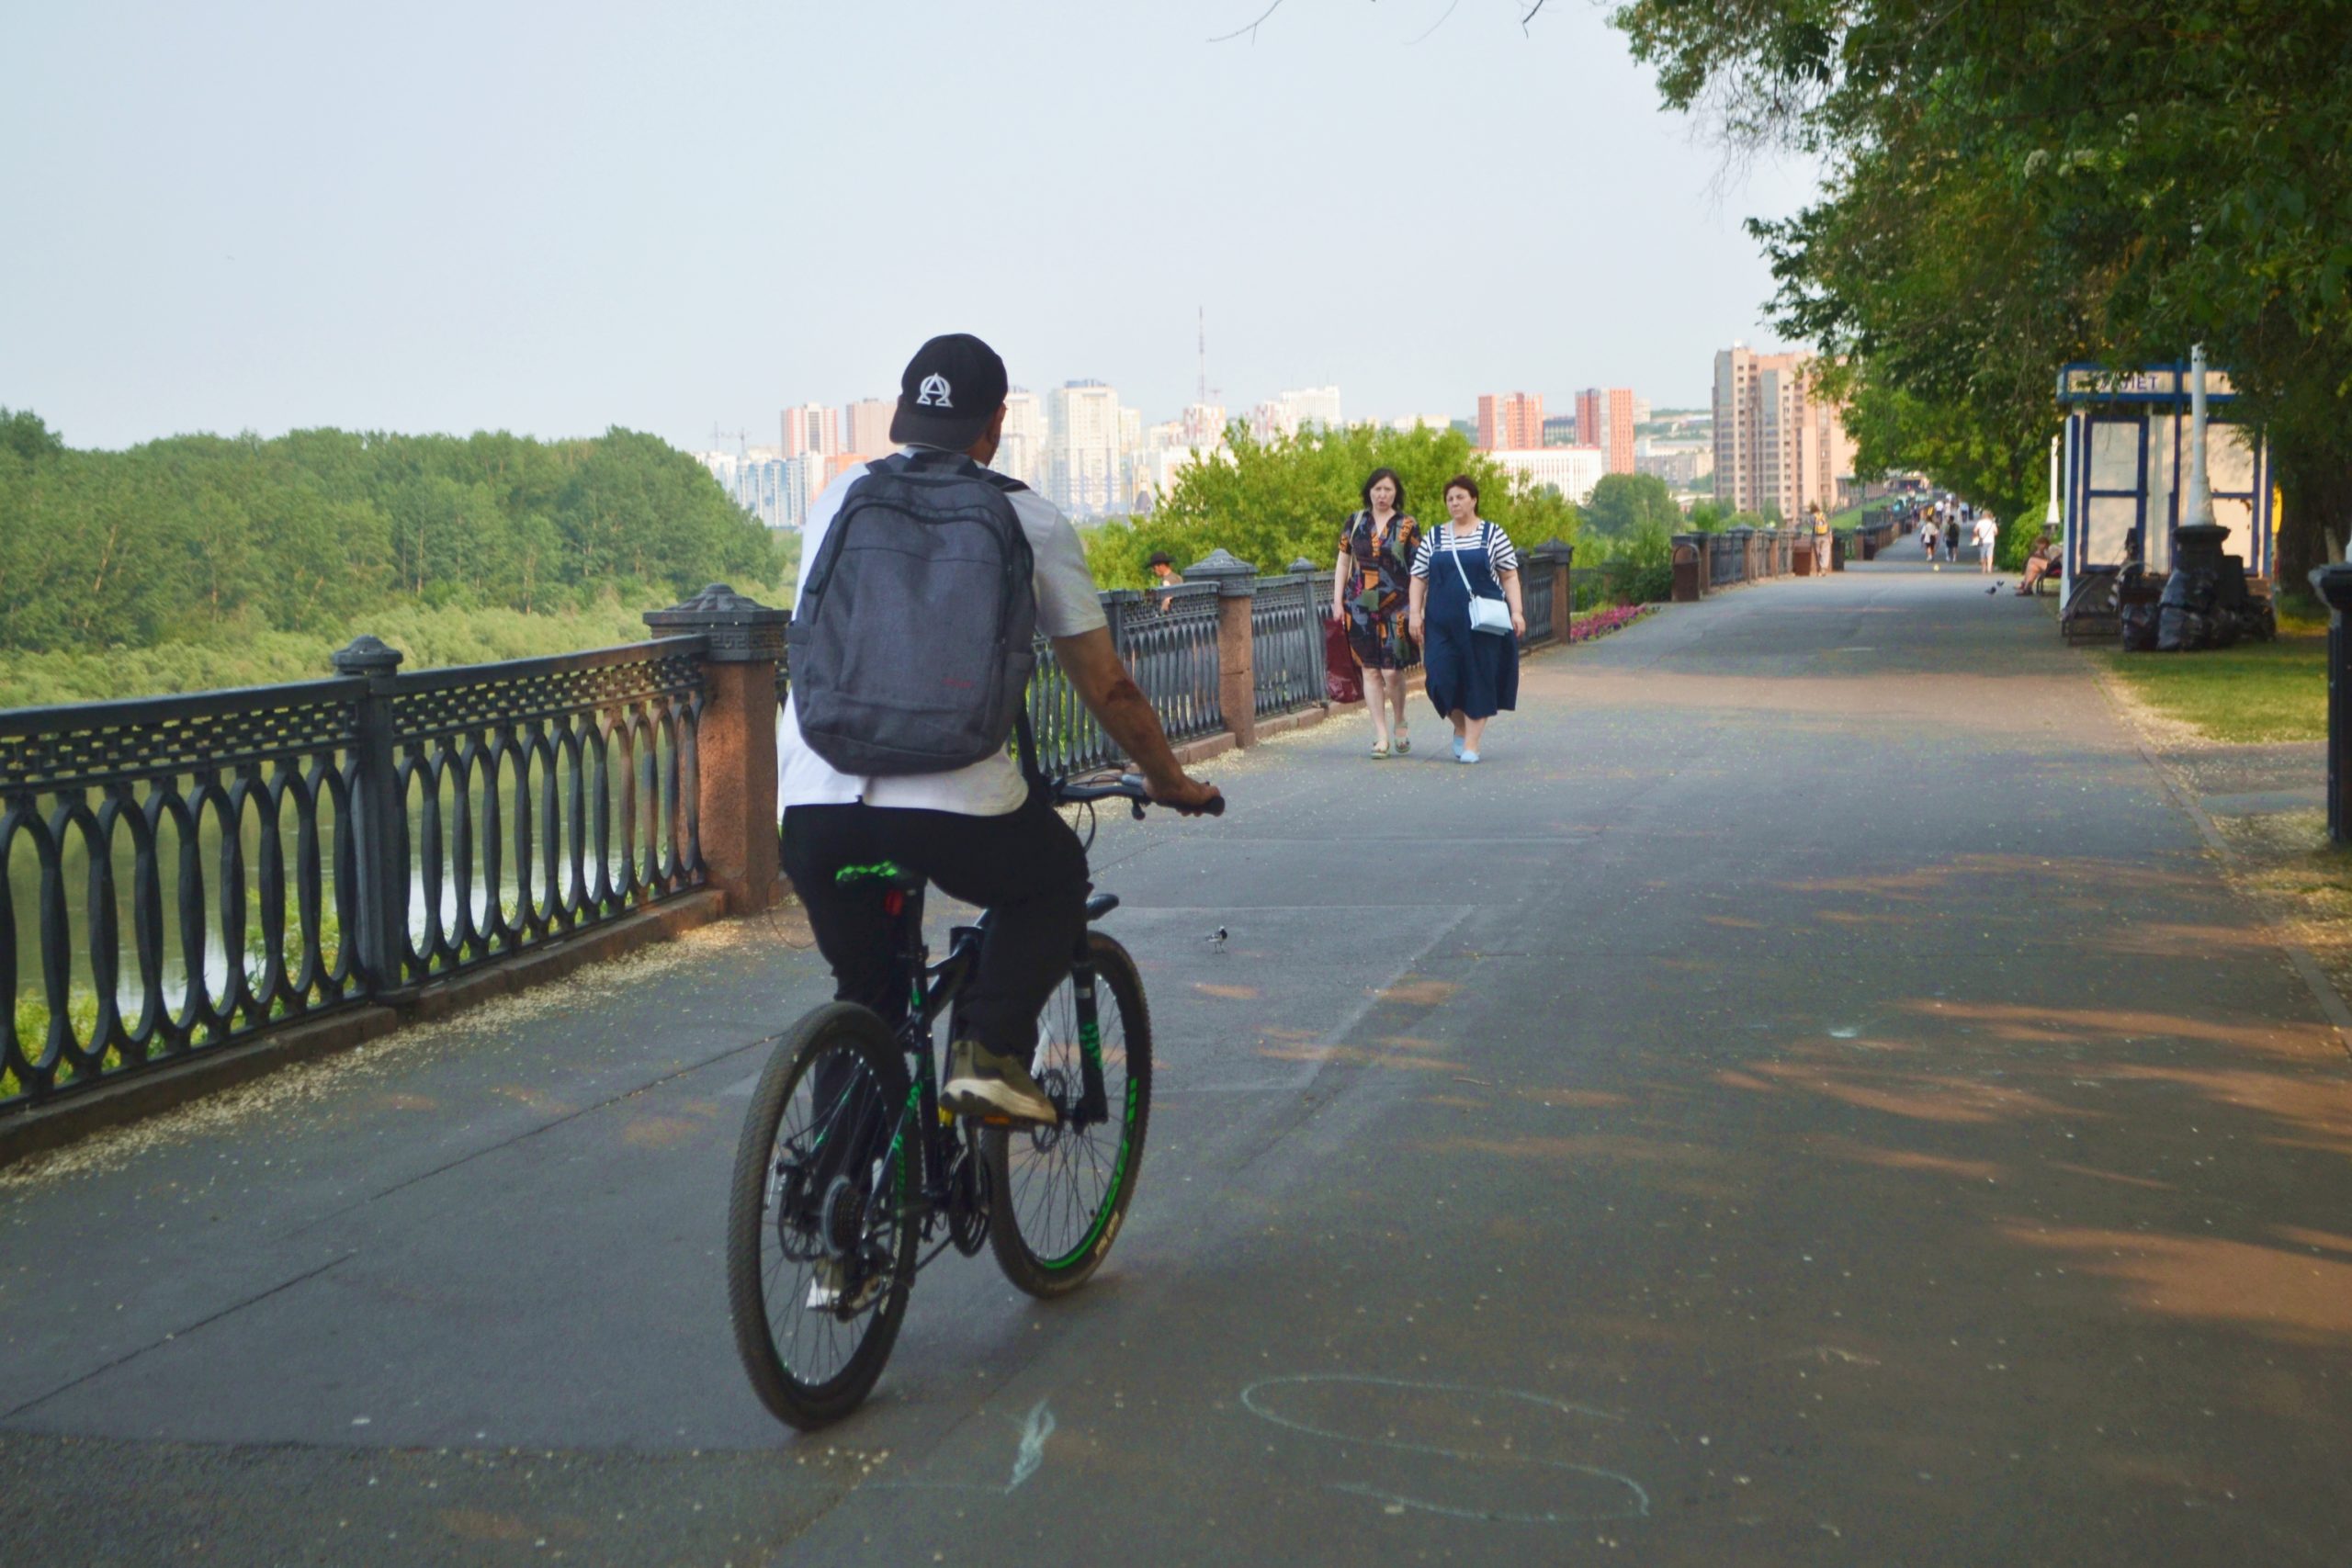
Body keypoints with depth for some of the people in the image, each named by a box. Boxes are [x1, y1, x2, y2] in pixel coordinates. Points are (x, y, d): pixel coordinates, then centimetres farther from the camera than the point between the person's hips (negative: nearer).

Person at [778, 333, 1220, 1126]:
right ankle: (990, 1051, 8)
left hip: (811, 803, 3)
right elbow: (1107, 686, 15)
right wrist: (1170, 781, 31)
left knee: (863, 996, 24)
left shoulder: (839, 497, 18)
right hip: (952, 806, -3)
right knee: (1053, 882, 27)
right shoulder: (1030, 521, 10)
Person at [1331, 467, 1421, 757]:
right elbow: (1342, 562, 13)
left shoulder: (1408, 527, 2)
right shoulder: (1356, 522, 8)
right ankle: (1381, 735, 7)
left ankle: (1400, 723, 20)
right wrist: (1337, 601, 6)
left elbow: (1416, 572, 0)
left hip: (1396, 608, -2)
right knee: (1370, 671, 2)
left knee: (1392, 671, -7)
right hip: (1361, 608, 2)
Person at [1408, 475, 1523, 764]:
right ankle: (1460, 726, 23)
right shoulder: (1433, 539, 12)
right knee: (1442, 677, -5)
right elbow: (1418, 578, 12)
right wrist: (1415, 613, 1)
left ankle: (1471, 743, 6)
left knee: (1479, 679, -2)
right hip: (1442, 622, 2)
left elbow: (1509, 576, 3)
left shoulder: (1493, 535, 6)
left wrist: (1516, 611, -6)